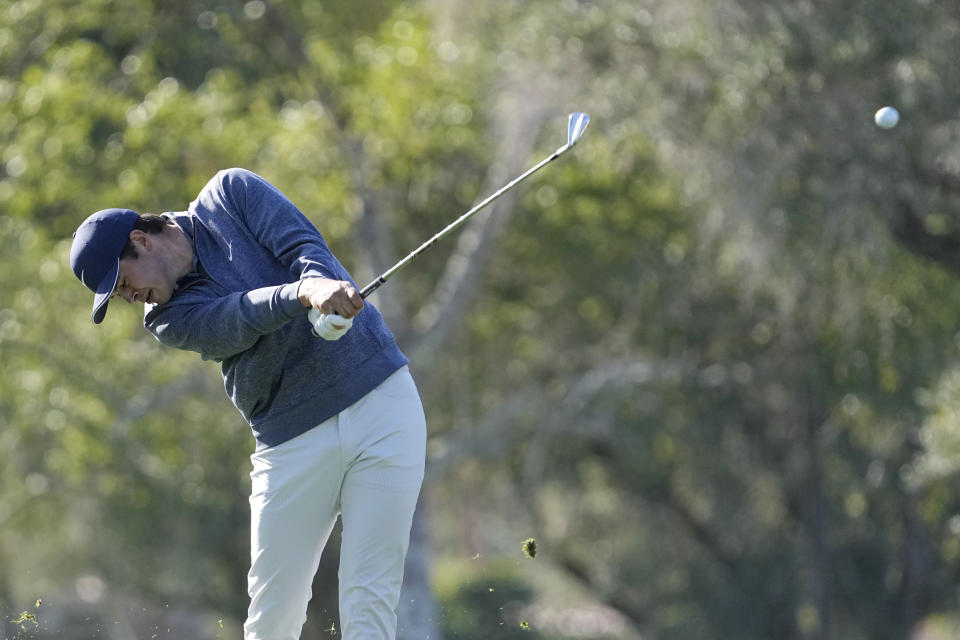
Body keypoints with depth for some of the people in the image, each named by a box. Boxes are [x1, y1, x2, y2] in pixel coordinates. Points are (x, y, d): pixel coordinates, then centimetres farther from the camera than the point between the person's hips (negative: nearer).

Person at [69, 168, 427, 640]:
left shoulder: (232, 194, 4)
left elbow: (304, 247, -9)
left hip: (381, 403, -2)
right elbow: (240, 321, -16)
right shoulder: (167, 320, 2)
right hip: (294, 440, 2)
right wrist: (304, 295, -36)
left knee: (368, 601, -11)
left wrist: (320, 281, -32)